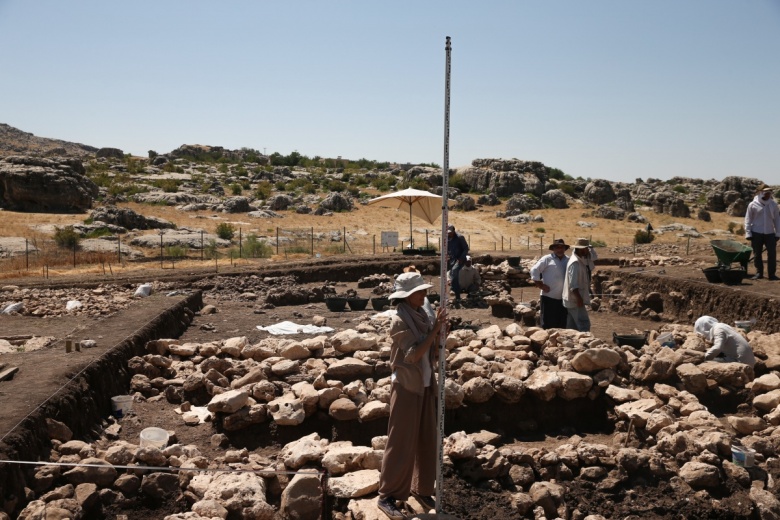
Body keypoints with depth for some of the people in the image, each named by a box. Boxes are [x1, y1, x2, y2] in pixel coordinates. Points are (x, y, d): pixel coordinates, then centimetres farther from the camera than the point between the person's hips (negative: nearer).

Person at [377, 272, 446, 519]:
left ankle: (421, 489, 28)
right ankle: (387, 496, 10)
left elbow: (433, 352, 9)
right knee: (402, 443, -1)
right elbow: (414, 355, -22)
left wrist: (440, 334, -9)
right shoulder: (399, 321, -16)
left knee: (427, 439, 13)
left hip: (425, 384, 7)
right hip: (406, 385, -7)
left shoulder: (423, 316, 5)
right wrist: (435, 329, -21)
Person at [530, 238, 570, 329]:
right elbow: (534, 270, -6)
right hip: (549, 297, -5)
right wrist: (541, 285, -10)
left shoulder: (568, 261, 12)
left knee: (562, 325, 12)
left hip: (563, 298, 5)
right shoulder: (547, 259, -2)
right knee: (548, 325, 1)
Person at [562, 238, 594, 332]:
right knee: (584, 324, -10)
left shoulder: (581, 261, 11)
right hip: (575, 300, -10)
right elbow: (573, 284, -24)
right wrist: (579, 298, -25)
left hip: (574, 300, 10)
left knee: (572, 327, 13)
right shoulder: (575, 262, -18)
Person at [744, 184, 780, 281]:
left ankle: (772, 274, 5)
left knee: (772, 254, -2)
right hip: (756, 233, -2)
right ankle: (759, 273, 16)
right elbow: (748, 220, -1)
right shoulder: (753, 205, -3)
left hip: (770, 233, 2)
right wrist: (748, 233, -6)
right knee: (757, 254, 5)